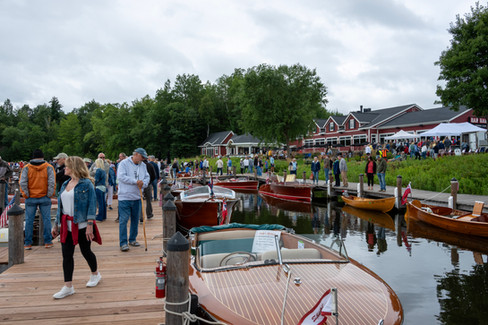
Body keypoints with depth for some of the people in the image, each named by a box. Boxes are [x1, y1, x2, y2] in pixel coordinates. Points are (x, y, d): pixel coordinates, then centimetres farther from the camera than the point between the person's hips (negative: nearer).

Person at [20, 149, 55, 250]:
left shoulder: (26, 168, 0)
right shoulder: (48, 167, -2)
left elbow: (22, 183, -8)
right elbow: (52, 182, -11)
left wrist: (26, 195, -1)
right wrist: (49, 195, -4)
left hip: (31, 199, 1)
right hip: (44, 198, 0)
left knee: (29, 220, 8)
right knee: (46, 219, 6)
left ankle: (27, 243, 12)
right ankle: (48, 241, 10)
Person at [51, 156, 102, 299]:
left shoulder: (86, 184, -10)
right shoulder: (65, 184, 12)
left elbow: (92, 205, -13)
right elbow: (61, 205, 17)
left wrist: (90, 225, -20)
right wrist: (56, 225, 16)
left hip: (81, 225, -6)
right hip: (66, 225, 6)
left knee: (85, 251, 8)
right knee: (66, 254, 3)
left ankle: (95, 274, 33)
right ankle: (68, 287, 10)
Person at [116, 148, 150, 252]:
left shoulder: (143, 165, 11)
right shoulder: (124, 163, -7)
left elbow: (147, 177, 12)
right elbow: (121, 176, -17)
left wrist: (143, 183, -11)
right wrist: (135, 181, -20)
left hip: (137, 197, 6)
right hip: (125, 197, -6)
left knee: (135, 220, 13)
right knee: (123, 220, -5)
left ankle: (132, 239, 26)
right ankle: (123, 243, 0)